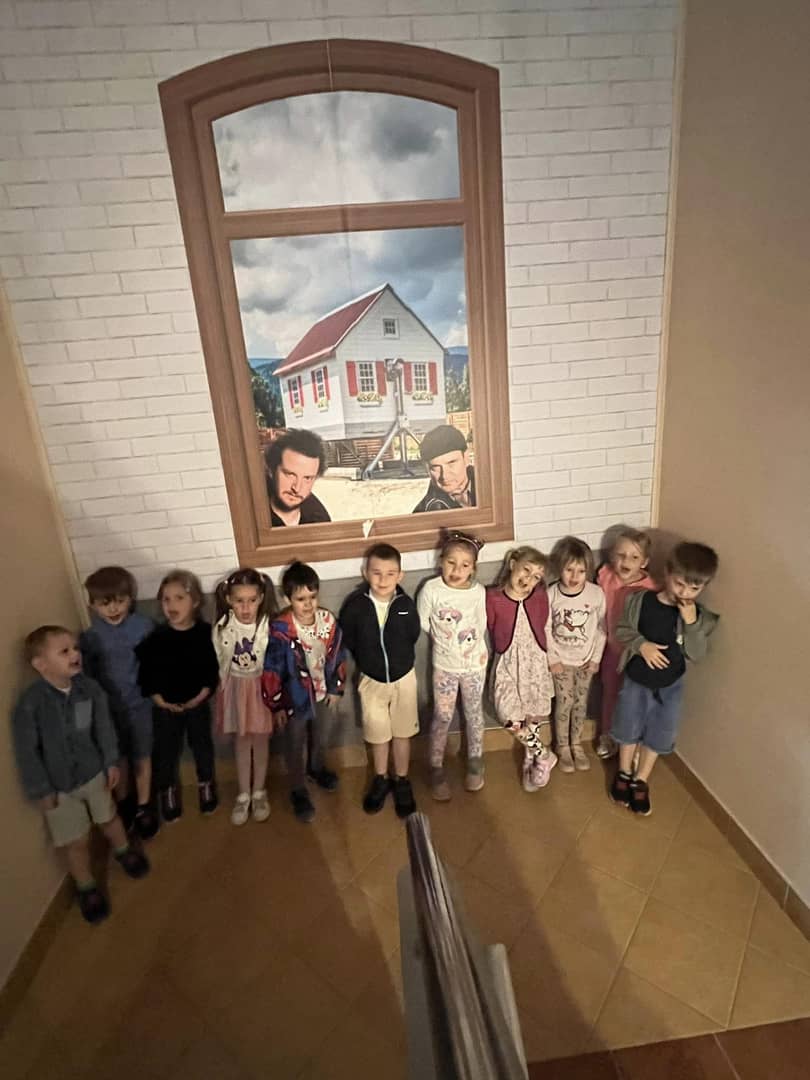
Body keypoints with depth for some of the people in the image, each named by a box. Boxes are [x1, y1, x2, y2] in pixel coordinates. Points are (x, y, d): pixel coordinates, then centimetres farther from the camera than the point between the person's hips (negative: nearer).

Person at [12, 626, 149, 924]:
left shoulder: (89, 688, -16)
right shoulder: (30, 703, -27)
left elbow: (104, 727, -3)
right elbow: (27, 752, -17)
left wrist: (112, 762, 2)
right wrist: (41, 790, -11)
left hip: (94, 772, 3)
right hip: (60, 786, -3)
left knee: (109, 818, 25)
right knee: (77, 841, 12)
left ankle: (123, 851, 55)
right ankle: (86, 888, 39)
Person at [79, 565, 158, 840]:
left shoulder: (144, 626, -15)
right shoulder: (89, 635, -13)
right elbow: (87, 675, -5)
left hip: (139, 703, -1)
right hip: (108, 706, 1)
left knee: (142, 757, 13)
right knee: (118, 757, 19)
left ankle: (143, 807, 33)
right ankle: (123, 803, 42)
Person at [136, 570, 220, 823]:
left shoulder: (206, 633, -14)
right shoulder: (155, 637, -14)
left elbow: (214, 668, -8)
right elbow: (144, 672, -7)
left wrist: (202, 694, -13)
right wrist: (158, 699, -11)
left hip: (197, 703, 0)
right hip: (165, 706, 0)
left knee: (202, 745, 17)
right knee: (166, 750, 14)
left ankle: (206, 785, 41)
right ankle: (168, 792, 38)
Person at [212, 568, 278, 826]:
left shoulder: (268, 625, -21)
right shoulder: (222, 628, -16)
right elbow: (217, 663, -2)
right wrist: (224, 689, 4)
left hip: (262, 686, -1)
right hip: (235, 687, 1)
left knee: (260, 740, 13)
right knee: (241, 741, 15)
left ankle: (259, 792, 33)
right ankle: (243, 794, 32)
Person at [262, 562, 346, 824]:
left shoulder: (329, 621, -15)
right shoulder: (280, 630, -28)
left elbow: (338, 657, -2)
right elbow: (272, 670, -19)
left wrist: (337, 689, 4)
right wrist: (276, 704, -12)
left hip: (323, 693, 4)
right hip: (295, 697, -4)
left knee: (321, 739, 28)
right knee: (295, 747, 18)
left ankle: (316, 768, 58)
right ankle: (298, 791, 41)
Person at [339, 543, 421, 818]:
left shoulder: (406, 605, -19)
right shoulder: (354, 606, -20)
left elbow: (413, 636, -3)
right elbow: (348, 643, -6)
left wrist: (399, 661, 4)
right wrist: (368, 663, 2)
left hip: (404, 678, 0)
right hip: (371, 681, 0)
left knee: (402, 732, 16)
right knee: (378, 733, 18)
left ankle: (402, 781, 37)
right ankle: (380, 779, 42)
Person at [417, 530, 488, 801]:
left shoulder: (478, 591, -16)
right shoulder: (431, 589, -20)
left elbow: (481, 625, -2)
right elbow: (422, 623, -6)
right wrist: (443, 640, 1)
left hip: (475, 663, 1)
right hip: (445, 665, -1)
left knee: (474, 713, 18)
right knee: (442, 717, 8)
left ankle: (475, 761, 40)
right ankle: (437, 768, 28)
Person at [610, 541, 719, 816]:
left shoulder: (700, 616, -14)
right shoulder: (640, 600, -18)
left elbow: (696, 654, -17)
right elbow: (622, 630, -7)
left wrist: (691, 622, -29)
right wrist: (641, 644, -25)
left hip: (670, 685, 1)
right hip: (636, 680, -1)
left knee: (657, 736, 17)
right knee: (629, 730, 17)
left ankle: (640, 781, 39)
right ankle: (623, 774, 42)